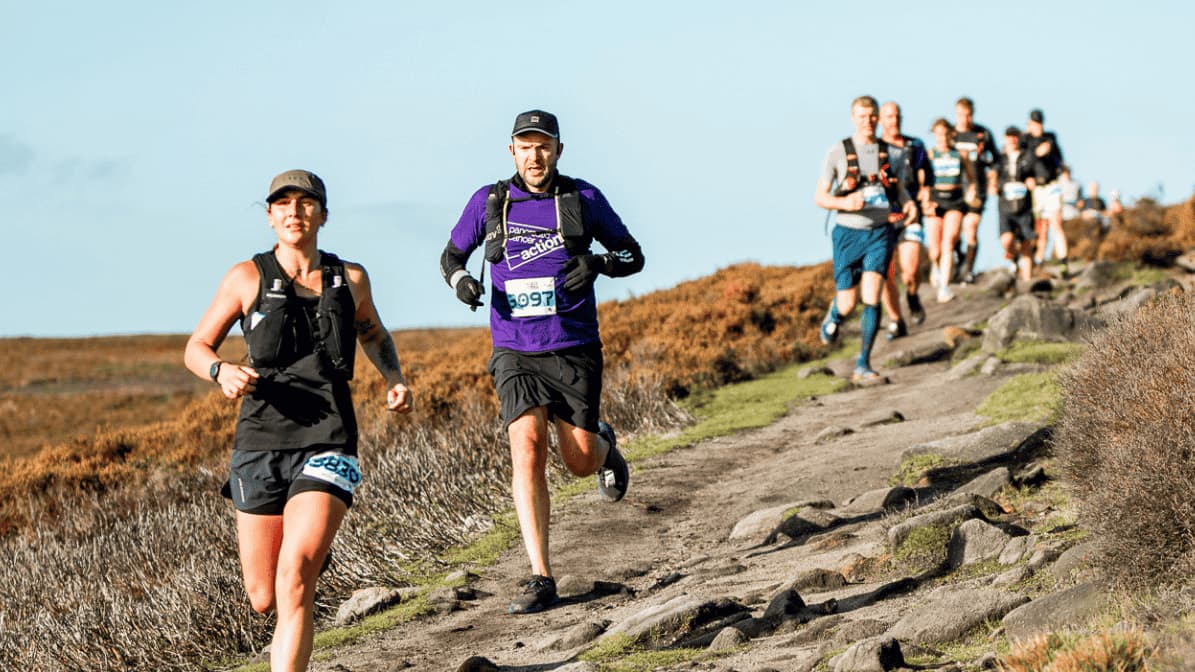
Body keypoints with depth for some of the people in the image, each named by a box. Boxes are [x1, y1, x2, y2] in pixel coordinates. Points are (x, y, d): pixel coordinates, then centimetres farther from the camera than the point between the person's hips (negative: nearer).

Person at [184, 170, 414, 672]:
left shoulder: (349, 279, 9)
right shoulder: (248, 278, 3)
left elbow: (374, 336, 30)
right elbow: (196, 348, 10)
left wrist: (394, 378, 10)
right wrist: (222, 372, -13)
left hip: (326, 446, -1)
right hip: (261, 443, 1)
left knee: (294, 582, -22)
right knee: (264, 600, 9)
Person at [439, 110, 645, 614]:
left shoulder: (582, 198, -1)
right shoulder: (489, 202, 1)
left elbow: (633, 255, 8)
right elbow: (450, 255, 15)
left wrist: (599, 263, -14)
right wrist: (461, 281, -8)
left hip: (574, 350, 0)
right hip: (516, 352, 0)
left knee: (581, 461, 0)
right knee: (527, 449, -17)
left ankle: (605, 447, 42)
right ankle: (541, 580, -17)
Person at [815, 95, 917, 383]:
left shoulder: (889, 151, 4)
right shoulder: (838, 152, -4)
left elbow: (900, 189, 18)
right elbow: (819, 197, -2)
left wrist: (910, 204, -5)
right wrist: (844, 203, -22)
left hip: (880, 232, 1)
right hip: (849, 233, -1)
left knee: (872, 297, -14)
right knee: (847, 305, 2)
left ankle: (863, 366, -9)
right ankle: (833, 316, 41)